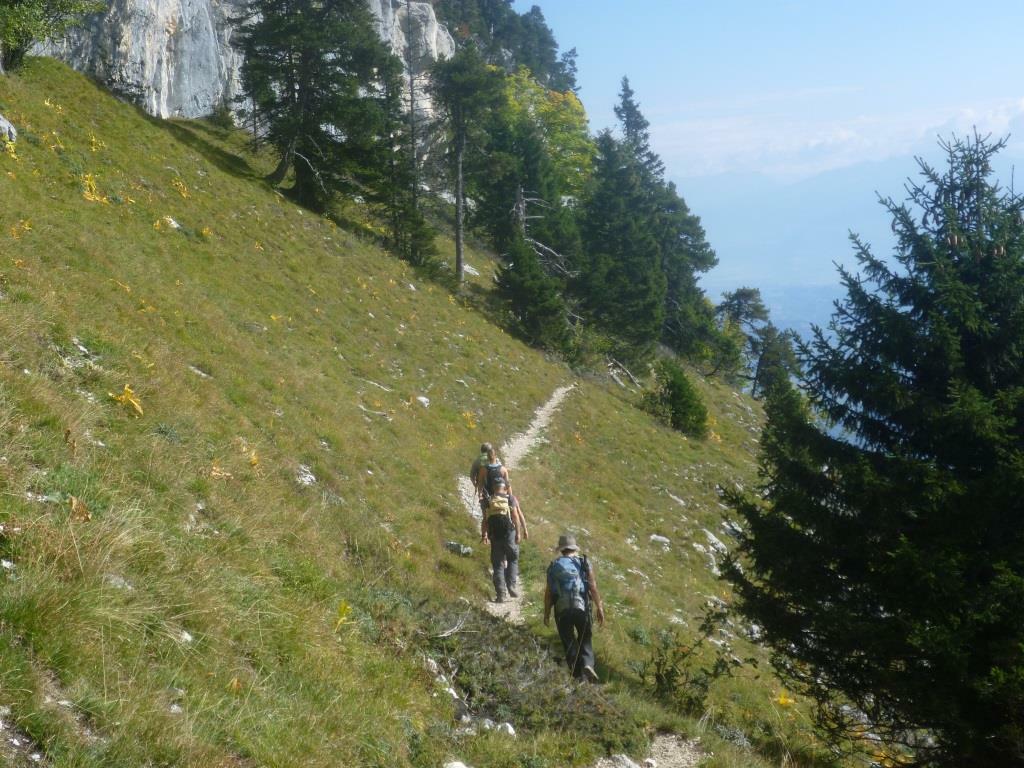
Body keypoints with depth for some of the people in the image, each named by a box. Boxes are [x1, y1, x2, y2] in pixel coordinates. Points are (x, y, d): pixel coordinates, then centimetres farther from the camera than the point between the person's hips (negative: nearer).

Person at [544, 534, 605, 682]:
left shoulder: (553, 566, 8)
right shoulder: (584, 563, 5)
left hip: (562, 610, 1)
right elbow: (593, 587, -3)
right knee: (585, 639, 12)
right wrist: (600, 608, 0)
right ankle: (587, 664, -13)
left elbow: (548, 592, 5)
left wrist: (547, 614, 12)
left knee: (569, 642, 12)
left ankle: (578, 674, 9)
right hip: (581, 607, 0)